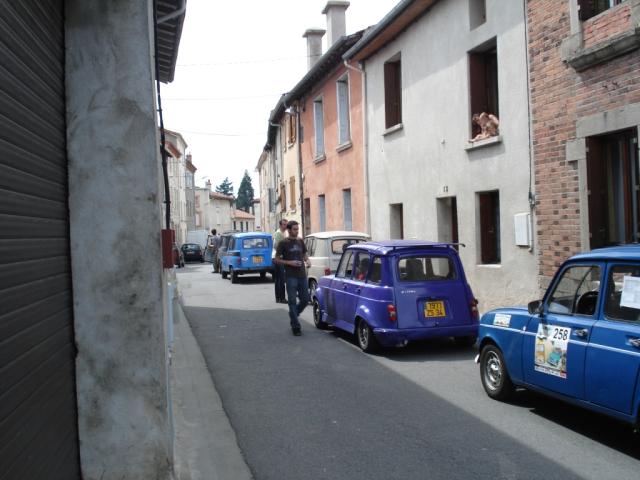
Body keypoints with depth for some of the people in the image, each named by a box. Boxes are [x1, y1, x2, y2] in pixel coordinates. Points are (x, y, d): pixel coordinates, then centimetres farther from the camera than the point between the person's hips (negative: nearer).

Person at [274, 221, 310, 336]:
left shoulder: (300, 242, 11)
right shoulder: (283, 243, -3)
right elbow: (277, 259, -2)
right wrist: (289, 262, -15)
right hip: (290, 276, -5)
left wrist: (307, 261, 1)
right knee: (292, 301, -4)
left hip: (302, 275, 5)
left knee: (305, 299, 7)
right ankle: (296, 326, 0)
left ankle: (293, 315, 32)